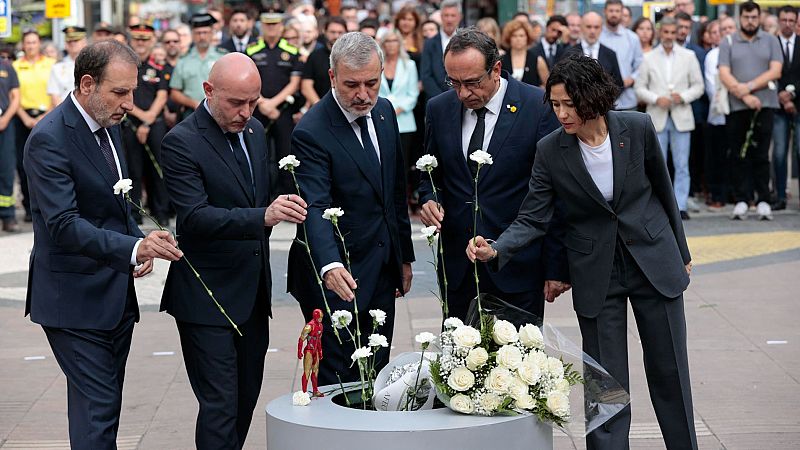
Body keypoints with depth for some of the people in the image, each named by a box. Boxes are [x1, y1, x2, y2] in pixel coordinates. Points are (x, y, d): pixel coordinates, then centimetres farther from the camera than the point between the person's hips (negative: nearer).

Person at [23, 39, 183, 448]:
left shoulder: (108, 125, 10)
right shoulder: (49, 139, -18)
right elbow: (64, 225, -26)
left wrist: (140, 246, 2)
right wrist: (134, 248, -37)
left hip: (116, 297, 8)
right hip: (76, 301, -8)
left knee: (103, 409, 13)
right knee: (97, 412, -10)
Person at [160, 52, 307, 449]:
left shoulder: (253, 130, 9)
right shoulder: (181, 142, -15)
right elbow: (194, 217, -26)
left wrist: (278, 206, 5)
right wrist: (263, 216, -36)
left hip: (253, 293, 8)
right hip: (208, 296, -8)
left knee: (247, 398, 14)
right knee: (220, 405, -8)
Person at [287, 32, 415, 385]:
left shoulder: (384, 112, 6)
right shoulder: (312, 131, -18)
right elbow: (315, 209, -28)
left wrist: (404, 256, 17)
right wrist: (330, 266, -44)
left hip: (382, 274, 7)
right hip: (336, 277, -7)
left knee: (376, 378, 12)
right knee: (339, 382, -1)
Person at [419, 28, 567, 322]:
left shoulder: (540, 107, -9)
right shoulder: (439, 109, 4)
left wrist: (556, 267, -7)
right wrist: (430, 200, -5)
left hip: (519, 267, -3)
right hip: (457, 265, 4)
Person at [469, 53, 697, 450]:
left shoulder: (636, 127, -11)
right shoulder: (550, 151, -12)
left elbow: (662, 189, 3)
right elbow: (532, 220, -10)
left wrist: (681, 252, 11)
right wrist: (496, 250, -29)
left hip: (655, 261, 1)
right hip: (596, 275, 0)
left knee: (670, 373, 10)